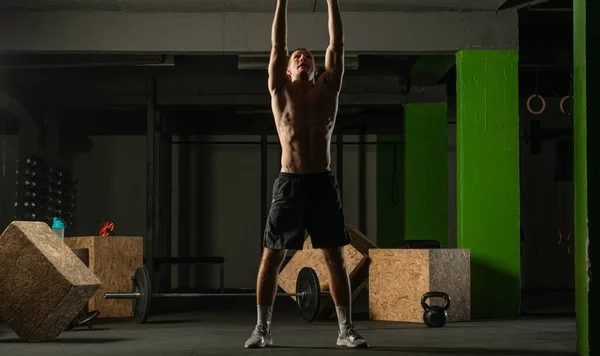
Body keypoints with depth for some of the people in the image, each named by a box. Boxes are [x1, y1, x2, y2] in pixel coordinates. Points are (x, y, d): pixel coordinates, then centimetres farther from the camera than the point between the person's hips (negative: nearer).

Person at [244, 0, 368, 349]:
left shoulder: (328, 88, 11)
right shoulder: (280, 91, 7)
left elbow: (337, 44, 9)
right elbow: (278, 44, 4)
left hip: (324, 182, 1)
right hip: (290, 182, -1)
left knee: (336, 257, 2)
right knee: (272, 256, 1)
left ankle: (346, 329, 8)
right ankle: (263, 328, 10)